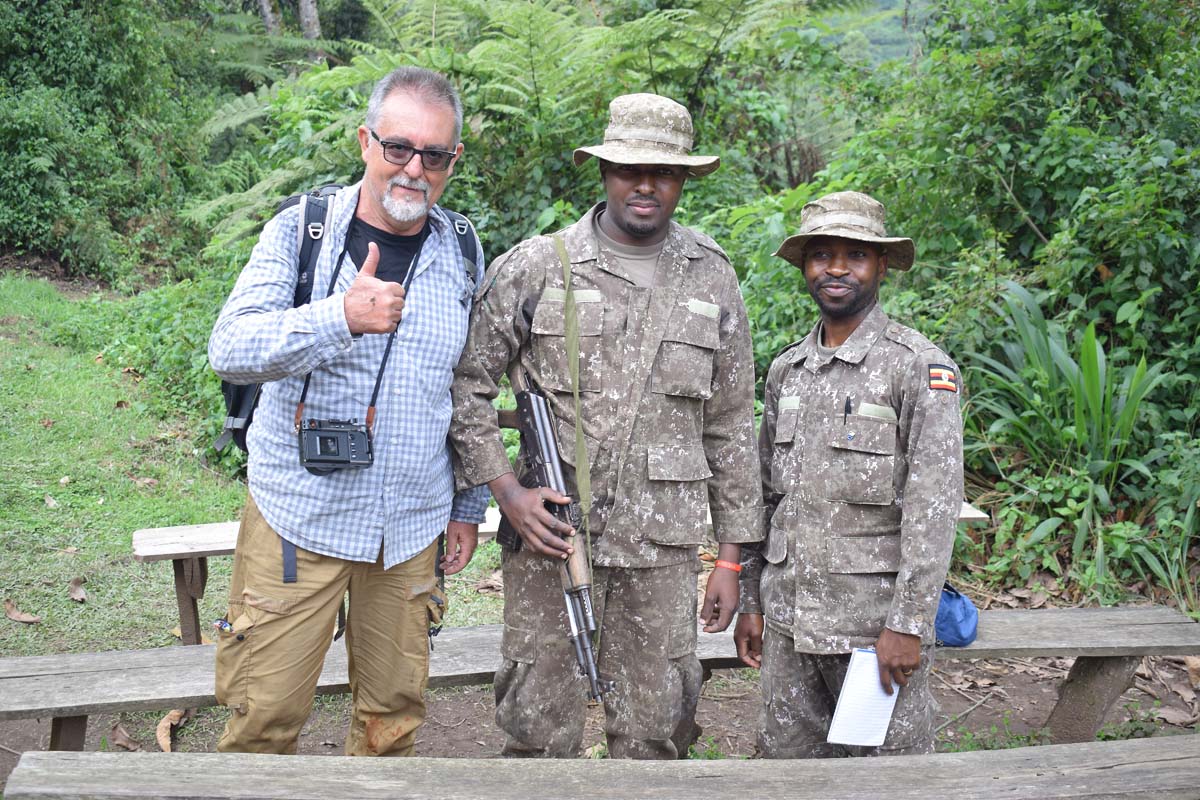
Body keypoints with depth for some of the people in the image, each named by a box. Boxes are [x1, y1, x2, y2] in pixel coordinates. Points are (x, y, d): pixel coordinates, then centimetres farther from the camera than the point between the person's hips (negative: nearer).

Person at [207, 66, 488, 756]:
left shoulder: (461, 255, 6)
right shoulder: (300, 231, -4)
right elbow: (230, 350, -15)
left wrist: (470, 507, 15)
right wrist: (341, 317, -30)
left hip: (411, 527, 3)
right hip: (299, 515, -3)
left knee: (395, 710, 12)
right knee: (266, 713, 2)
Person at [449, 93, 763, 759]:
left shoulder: (712, 280, 7)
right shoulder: (534, 268, -1)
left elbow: (731, 426, 9)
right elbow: (465, 382, 3)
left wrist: (731, 555, 8)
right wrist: (505, 490, -8)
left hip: (663, 551, 2)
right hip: (548, 536, -2)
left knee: (655, 734, 10)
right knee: (540, 729, 7)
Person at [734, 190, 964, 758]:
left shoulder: (920, 367, -8)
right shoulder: (785, 370, 11)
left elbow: (935, 505, -14)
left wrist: (908, 624, -17)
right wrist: (750, 601, 14)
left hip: (876, 620, -5)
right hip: (788, 618, 6)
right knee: (787, 763, 13)